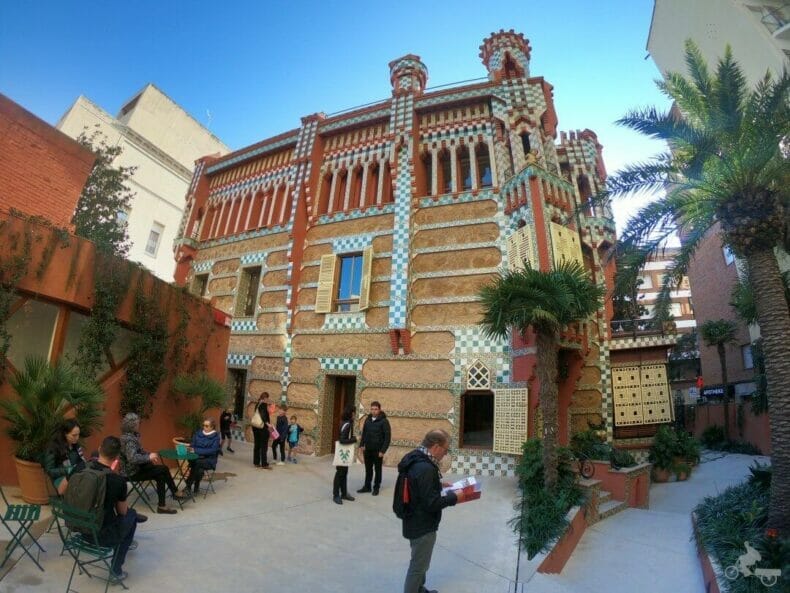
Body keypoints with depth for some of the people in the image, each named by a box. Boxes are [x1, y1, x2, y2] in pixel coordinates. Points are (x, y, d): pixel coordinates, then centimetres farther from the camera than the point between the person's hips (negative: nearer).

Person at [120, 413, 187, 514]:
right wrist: (149, 457, -27)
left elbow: (139, 451, 18)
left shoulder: (131, 436, 7)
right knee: (164, 469, -12)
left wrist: (150, 455, 4)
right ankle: (175, 492, 2)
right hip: (133, 472, -9)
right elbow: (132, 458, -37)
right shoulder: (129, 439, -25)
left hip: (136, 468, 9)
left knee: (161, 476, 1)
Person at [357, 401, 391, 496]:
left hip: (378, 450, -4)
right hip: (367, 449, 4)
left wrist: (383, 450, -16)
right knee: (368, 469, 13)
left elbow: (387, 437, -13)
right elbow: (364, 433, 13)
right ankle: (367, 486, 25)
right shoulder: (367, 419, 4)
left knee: (377, 469, 9)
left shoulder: (384, 421, -11)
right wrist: (361, 445, 4)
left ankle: (376, 488, 21)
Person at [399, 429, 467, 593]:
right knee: (418, 566, 8)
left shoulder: (416, 459, 1)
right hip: (422, 525, -10)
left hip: (416, 521, 10)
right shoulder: (425, 468, -31)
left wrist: (440, 484, 8)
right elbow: (431, 503, -29)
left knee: (420, 562, 28)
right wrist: (454, 497, -17)